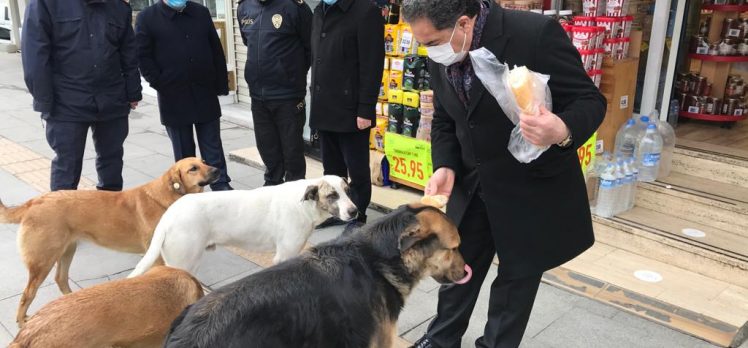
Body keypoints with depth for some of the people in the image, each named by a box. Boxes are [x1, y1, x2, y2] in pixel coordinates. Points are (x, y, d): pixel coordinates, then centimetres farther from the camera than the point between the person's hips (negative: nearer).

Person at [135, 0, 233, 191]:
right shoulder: (147, 17, -1)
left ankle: (221, 185, 15)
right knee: (183, 150, 9)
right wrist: (159, 84, -13)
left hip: (205, 94, 2)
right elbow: (142, 55, -5)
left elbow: (217, 51, 8)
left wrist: (221, 84, 3)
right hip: (173, 97, -2)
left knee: (212, 145, 8)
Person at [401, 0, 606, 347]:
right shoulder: (441, 55, -6)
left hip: (532, 185, -5)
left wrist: (563, 132, -40)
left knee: (517, 272, 12)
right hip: (472, 183, 5)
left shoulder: (536, 34, -25)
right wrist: (445, 167, -11)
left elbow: (590, 99, -19)